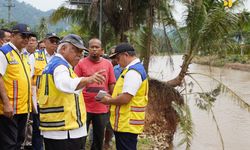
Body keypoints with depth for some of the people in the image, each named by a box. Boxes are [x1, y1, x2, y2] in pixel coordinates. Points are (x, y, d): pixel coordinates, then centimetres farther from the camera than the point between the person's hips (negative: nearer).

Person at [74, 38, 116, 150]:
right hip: (84, 107, -2)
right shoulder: (81, 63, -4)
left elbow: (111, 85, 9)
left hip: (102, 109, 3)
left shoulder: (108, 64, 4)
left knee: (99, 138, 13)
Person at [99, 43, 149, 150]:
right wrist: (111, 97, 10)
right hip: (126, 123, 10)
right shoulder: (136, 68, 15)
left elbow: (125, 98, -25)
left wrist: (109, 101, -8)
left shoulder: (132, 72, -19)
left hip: (127, 124, -10)